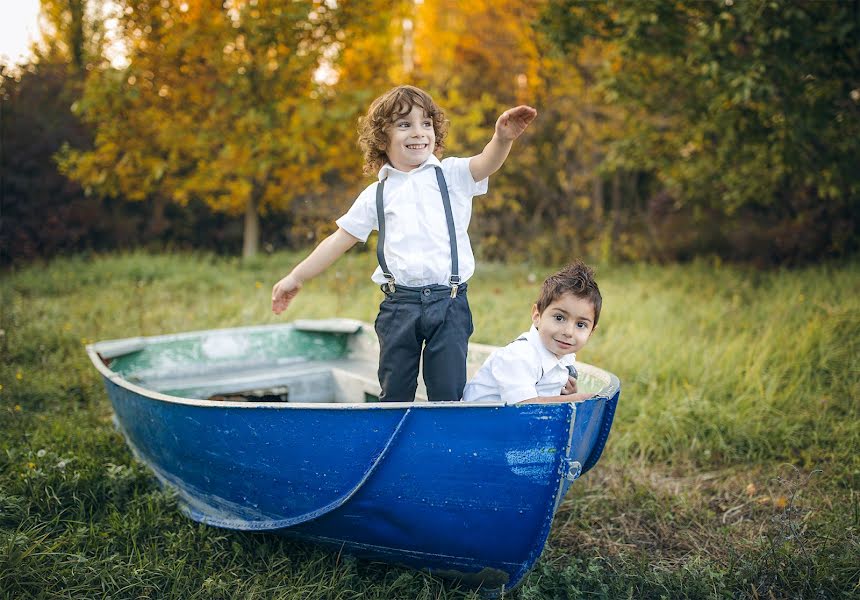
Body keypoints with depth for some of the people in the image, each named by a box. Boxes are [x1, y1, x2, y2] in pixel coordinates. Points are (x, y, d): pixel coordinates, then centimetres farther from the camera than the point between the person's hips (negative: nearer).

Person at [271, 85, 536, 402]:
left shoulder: (452, 174, 6)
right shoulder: (376, 194, 11)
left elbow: (486, 163, -14)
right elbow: (340, 239, 15)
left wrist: (503, 138, -36)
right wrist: (296, 277, 14)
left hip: (448, 302, -2)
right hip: (399, 304, 2)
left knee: (448, 394, 0)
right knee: (394, 394, 8)